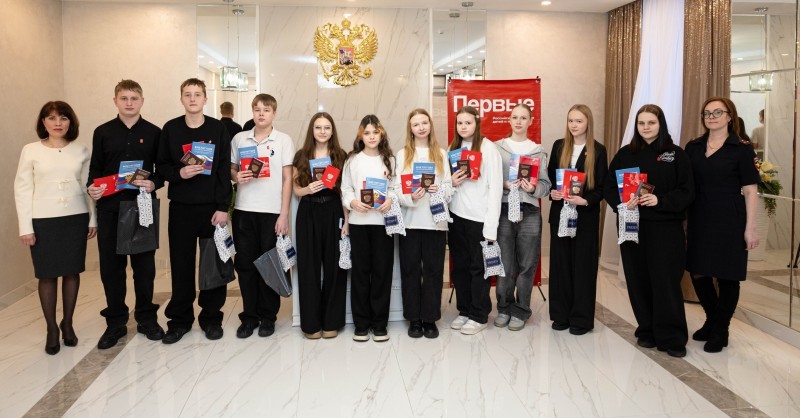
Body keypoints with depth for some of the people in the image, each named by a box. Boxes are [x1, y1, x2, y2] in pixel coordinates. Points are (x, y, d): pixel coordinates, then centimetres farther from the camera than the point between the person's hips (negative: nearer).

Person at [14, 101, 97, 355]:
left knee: (72, 272, 7)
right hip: (43, 221, -1)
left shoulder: (81, 151, 4)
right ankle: (52, 329, 16)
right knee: (47, 274, 3)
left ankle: (67, 324, 23)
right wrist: (25, 227, -5)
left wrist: (93, 219, 5)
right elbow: (22, 190, -1)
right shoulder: (31, 151, -1)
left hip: (76, 218, 2)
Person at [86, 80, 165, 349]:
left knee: (144, 263, 6)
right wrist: (92, 187, -10)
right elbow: (95, 168, 9)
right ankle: (115, 322, 17)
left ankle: (147, 318, 21)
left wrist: (154, 183, -14)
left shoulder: (153, 133, 4)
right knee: (110, 265, 4)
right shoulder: (103, 132, 7)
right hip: (110, 207, 1)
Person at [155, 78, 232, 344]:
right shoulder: (170, 129, 5)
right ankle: (180, 319, 19)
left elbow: (225, 171, -2)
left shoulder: (218, 129, 1)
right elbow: (161, 165, 8)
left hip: (212, 207, -1)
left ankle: (211, 317, 18)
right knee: (181, 264, 6)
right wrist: (179, 173, -14)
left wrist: (223, 207, -8)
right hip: (181, 207, 1)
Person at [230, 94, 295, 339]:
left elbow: (287, 179, -1)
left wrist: (284, 214, -6)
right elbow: (231, 169, 15)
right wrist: (236, 177, -10)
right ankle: (249, 316, 17)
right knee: (245, 263, 5)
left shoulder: (284, 141, 1)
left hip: (272, 211, -2)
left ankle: (268, 317, 17)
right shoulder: (239, 139, 8)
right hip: (244, 210, 2)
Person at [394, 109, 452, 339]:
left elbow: (449, 187, 7)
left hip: (435, 220, 1)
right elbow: (396, 188, -1)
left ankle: (430, 318, 13)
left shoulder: (441, 154, 10)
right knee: (410, 270, 3)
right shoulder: (402, 154, 7)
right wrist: (410, 197, -20)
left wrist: (439, 190, -15)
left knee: (433, 270, 3)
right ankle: (414, 319, 14)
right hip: (410, 220, -1)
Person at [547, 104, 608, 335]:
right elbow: (550, 176, 10)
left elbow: (602, 187, -5)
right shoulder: (559, 146, 7)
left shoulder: (598, 150, -3)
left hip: (586, 215, -3)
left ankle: (582, 318, 12)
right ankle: (561, 314, 18)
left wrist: (585, 201, -21)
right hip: (560, 213, 3)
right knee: (560, 263, 7)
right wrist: (552, 192, -10)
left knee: (583, 265, 3)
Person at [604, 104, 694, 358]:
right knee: (638, 280, 5)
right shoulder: (625, 154, 9)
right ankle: (647, 331, 19)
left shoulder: (676, 154, 2)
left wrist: (660, 200, -17)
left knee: (666, 281, -4)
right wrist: (622, 201, -13)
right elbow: (608, 187, 6)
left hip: (666, 227, -2)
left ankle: (671, 337, 6)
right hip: (632, 226, 3)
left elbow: (687, 192, -2)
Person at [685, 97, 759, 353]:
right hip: (699, 221, 4)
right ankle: (711, 320, 33)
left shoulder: (741, 148, -4)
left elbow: (750, 190, -6)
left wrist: (750, 228, -10)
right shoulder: (693, 147, 8)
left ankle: (720, 330, 21)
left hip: (729, 221, -4)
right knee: (698, 273, 9)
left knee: (727, 276, 4)